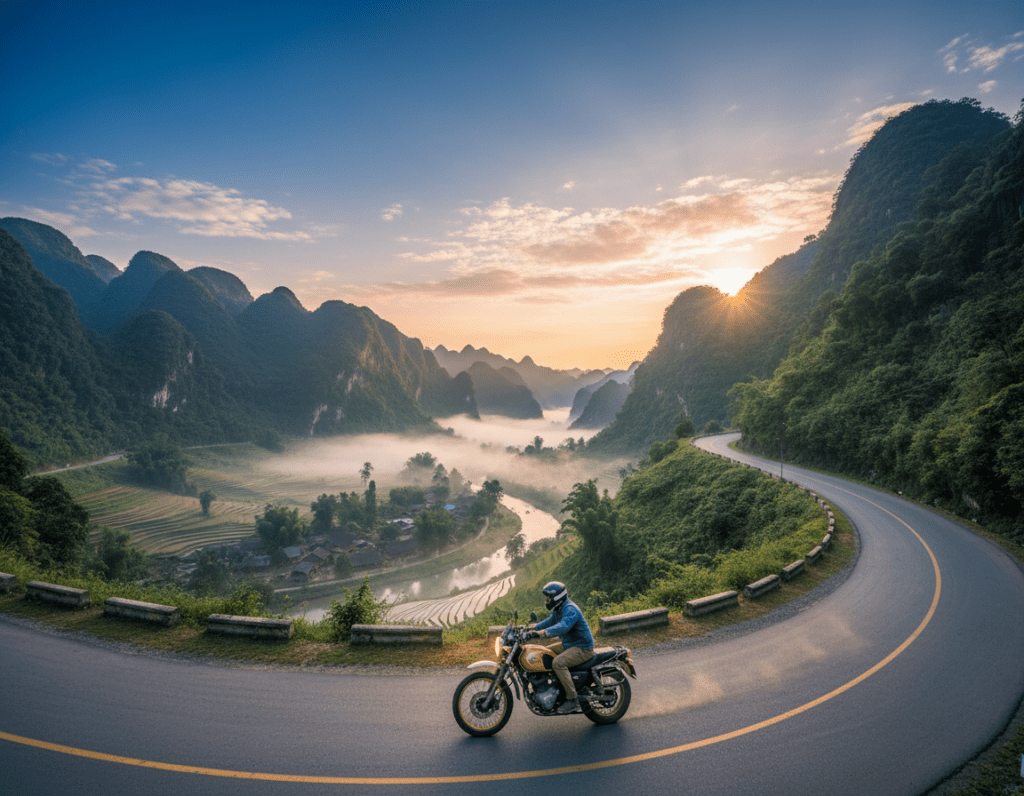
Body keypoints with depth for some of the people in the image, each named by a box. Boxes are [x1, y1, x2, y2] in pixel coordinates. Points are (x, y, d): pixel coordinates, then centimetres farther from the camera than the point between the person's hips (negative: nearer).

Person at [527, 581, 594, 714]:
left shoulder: (570, 609, -22)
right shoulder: (559, 609, 10)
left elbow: (563, 627, -39)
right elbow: (551, 621, 27)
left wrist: (545, 632, -46)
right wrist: (535, 626, 15)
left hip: (582, 648, -11)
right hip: (569, 645, 11)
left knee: (558, 663, -28)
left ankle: (573, 700, -20)